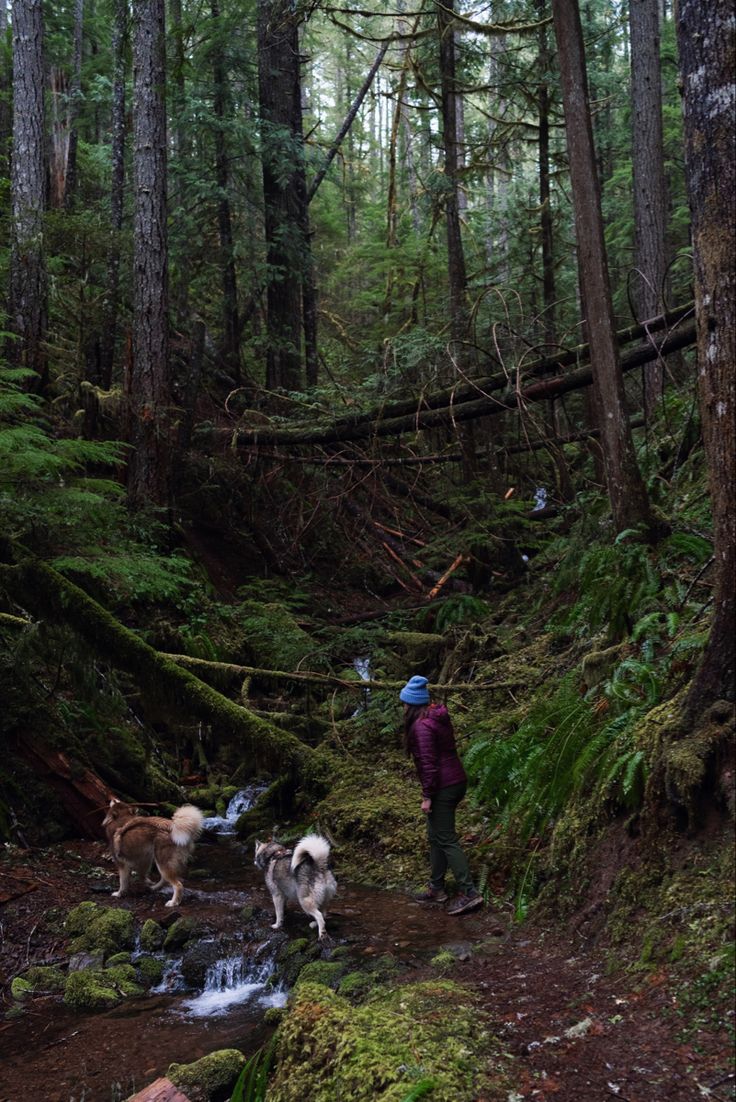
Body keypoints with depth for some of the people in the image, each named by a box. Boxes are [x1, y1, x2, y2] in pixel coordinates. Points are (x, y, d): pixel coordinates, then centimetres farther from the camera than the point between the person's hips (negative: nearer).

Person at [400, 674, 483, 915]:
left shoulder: (422, 726, -19)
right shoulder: (437, 717, 10)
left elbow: (428, 764, -22)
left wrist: (427, 796, -16)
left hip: (443, 787, -10)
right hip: (456, 781, 10)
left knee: (446, 840, -5)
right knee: (436, 837, 18)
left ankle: (469, 893, -5)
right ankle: (436, 888, 27)